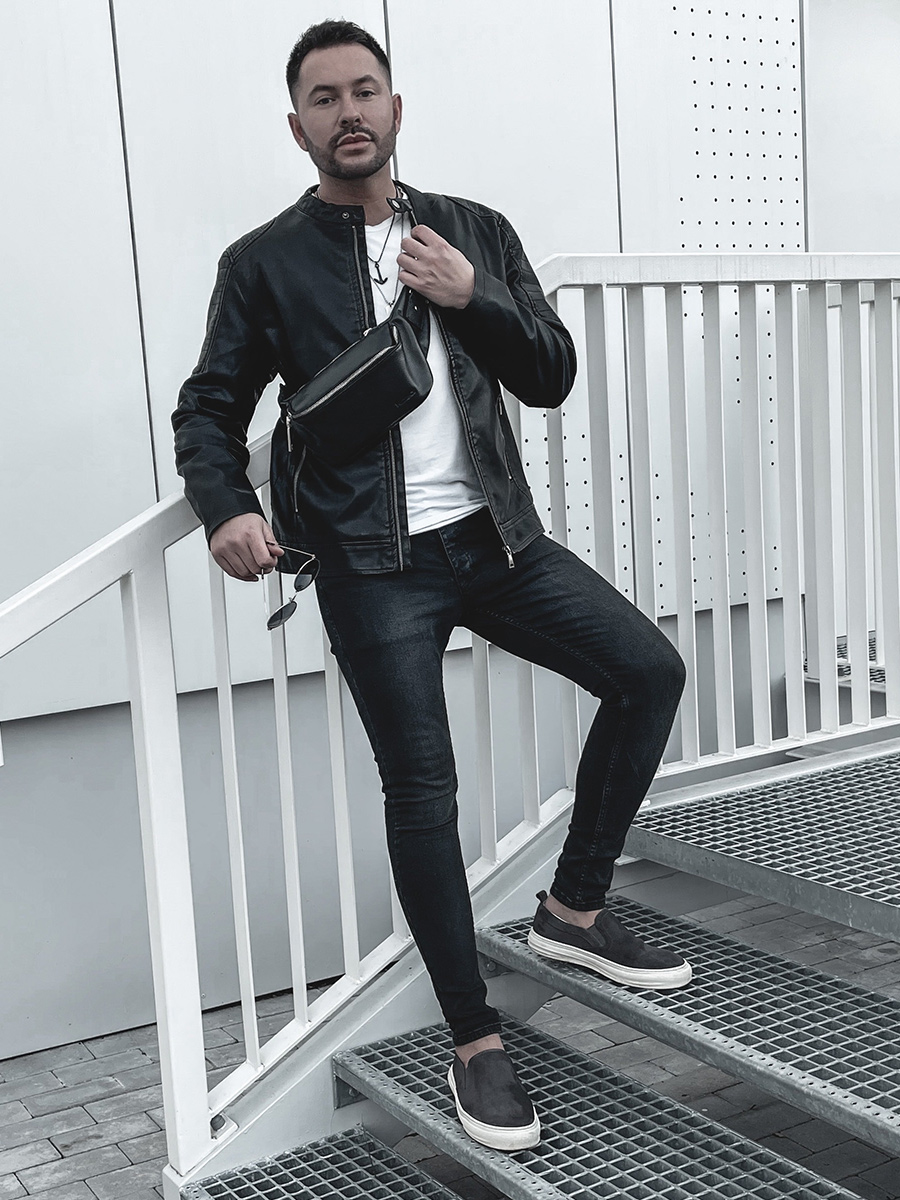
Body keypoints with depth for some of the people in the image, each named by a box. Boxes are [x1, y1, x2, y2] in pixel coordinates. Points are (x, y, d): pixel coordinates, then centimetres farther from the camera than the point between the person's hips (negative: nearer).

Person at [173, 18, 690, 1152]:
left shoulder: (476, 233, 12)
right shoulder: (264, 263, 3)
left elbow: (551, 377, 8)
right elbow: (207, 409, 5)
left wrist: (468, 298, -8)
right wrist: (227, 508, -15)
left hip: (497, 537, 4)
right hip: (374, 565, -4)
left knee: (650, 671, -4)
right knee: (421, 789, -4)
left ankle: (573, 909, 13)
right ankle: (476, 1045, 10)